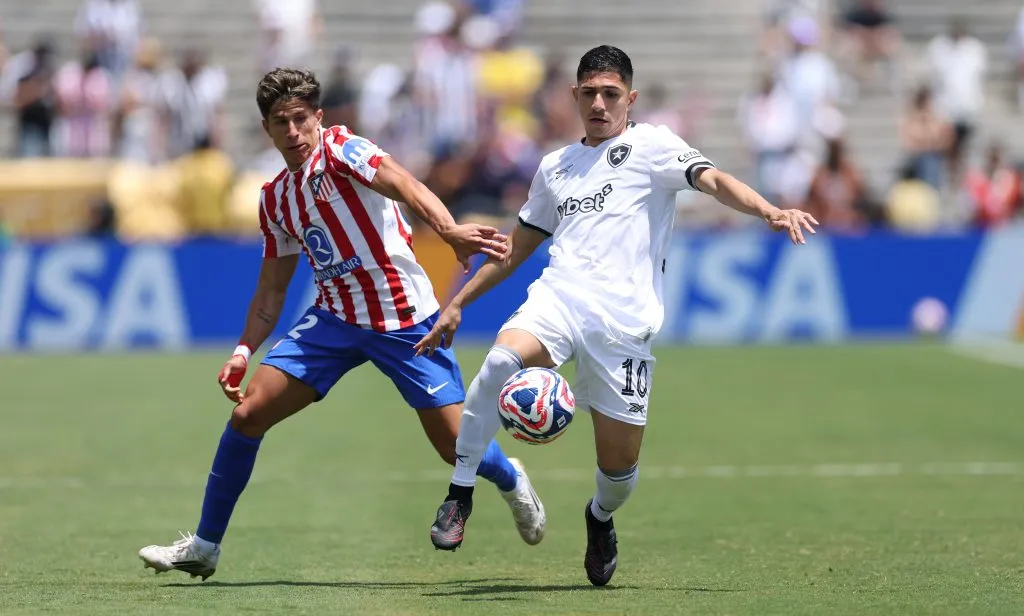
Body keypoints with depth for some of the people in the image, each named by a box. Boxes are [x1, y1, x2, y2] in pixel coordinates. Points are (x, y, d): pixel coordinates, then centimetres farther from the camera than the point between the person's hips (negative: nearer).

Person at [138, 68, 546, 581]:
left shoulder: (340, 150, -9)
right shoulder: (275, 199, 11)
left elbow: (402, 184, -28)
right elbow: (272, 289, 20)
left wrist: (449, 230, -46)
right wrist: (244, 351, 7)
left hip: (405, 321, -5)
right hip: (335, 320, 5)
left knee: (457, 446, -7)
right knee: (248, 412, -8)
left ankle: (511, 481, 31)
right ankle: (203, 546, 4)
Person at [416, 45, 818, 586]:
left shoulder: (650, 145, 7)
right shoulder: (555, 167, 22)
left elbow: (713, 180, -10)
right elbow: (517, 246, 31)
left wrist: (771, 212, -28)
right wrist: (457, 304, 30)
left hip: (623, 320, -3)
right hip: (557, 298, 3)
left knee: (619, 464, -1)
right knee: (501, 361, -32)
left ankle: (601, 517, 36)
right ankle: (459, 496, -22)